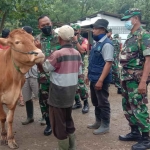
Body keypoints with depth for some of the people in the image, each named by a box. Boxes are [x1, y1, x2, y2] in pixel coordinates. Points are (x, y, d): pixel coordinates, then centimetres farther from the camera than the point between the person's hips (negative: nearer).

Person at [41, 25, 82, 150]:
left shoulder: (58, 54, -20)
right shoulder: (77, 53, 0)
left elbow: (46, 68, -6)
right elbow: (80, 73, 8)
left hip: (59, 92, -7)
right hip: (71, 91, 7)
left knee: (58, 121, 8)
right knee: (68, 118, 22)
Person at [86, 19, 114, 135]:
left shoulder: (107, 44, -17)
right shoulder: (97, 43, 12)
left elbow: (108, 63, -23)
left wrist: (101, 80, -25)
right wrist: (89, 75, 21)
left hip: (101, 79, -9)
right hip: (94, 78, 10)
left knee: (103, 103, 2)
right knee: (95, 102, 18)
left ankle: (105, 126, 15)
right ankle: (98, 122, 32)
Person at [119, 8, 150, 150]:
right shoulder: (130, 37, 14)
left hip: (136, 80, -9)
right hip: (127, 79, 9)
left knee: (139, 109, -4)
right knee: (128, 107, 15)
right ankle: (135, 132, 29)